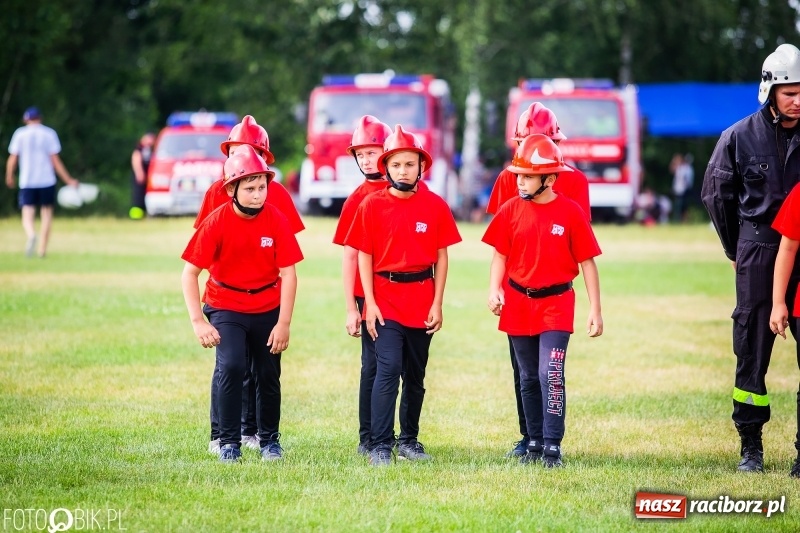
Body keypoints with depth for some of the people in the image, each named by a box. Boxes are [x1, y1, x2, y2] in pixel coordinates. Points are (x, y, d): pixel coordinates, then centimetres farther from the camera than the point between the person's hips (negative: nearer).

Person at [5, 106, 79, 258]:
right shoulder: (49, 134, 1)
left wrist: (9, 177, 16)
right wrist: (69, 180, 1)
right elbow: (55, 160, -4)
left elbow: (12, 159, -1)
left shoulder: (20, 134, 1)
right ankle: (42, 249, 7)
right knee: (46, 214, 12)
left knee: (28, 216, 0)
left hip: (27, 182, 0)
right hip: (47, 181, 0)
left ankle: (31, 235, -33)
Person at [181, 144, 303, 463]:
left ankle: (269, 440, 29)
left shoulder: (276, 220, -13)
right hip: (226, 307, -2)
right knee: (231, 367, -20)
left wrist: (284, 323, -14)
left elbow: (288, 273, -10)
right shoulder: (216, 222, -17)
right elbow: (190, 273, -14)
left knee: (268, 375, 8)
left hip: (268, 309, 2)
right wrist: (197, 321, -21)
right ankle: (229, 442, -7)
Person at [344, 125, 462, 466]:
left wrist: (437, 303, -1)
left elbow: (441, 258, 4)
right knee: (388, 369, -12)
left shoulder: (435, 206, 0)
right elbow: (364, 256, 0)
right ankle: (380, 445, -10)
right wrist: (369, 303, -6)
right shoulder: (372, 205, -3)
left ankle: (409, 440, 24)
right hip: (385, 298, -2)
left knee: (415, 374, 12)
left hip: (422, 300, 2)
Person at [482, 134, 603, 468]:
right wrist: (494, 290, -12)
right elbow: (500, 255, 6)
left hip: (556, 305, -4)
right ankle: (534, 443, 21)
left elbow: (587, 262, -4)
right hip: (518, 304, 4)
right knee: (528, 379, 11)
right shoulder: (511, 210, 0)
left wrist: (595, 309, -6)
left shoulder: (571, 213, -8)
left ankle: (553, 447, -9)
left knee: (550, 374, -13)